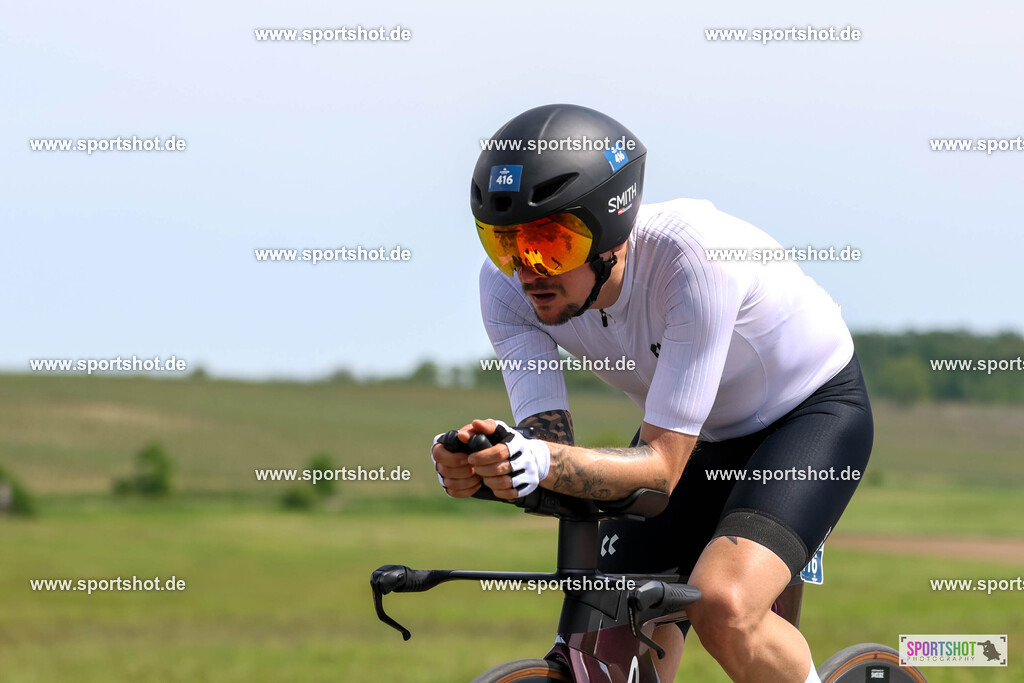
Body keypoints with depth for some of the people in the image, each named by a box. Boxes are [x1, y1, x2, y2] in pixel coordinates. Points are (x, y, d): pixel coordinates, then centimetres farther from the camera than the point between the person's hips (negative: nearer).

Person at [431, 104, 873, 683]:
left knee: (723, 609, -30)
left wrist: (545, 464, -54)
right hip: (692, 435, 6)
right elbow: (552, 450, -24)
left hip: (813, 409, -5)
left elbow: (662, 466, -36)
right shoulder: (508, 284, -22)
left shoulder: (694, 257, -38)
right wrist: (477, 467, -46)